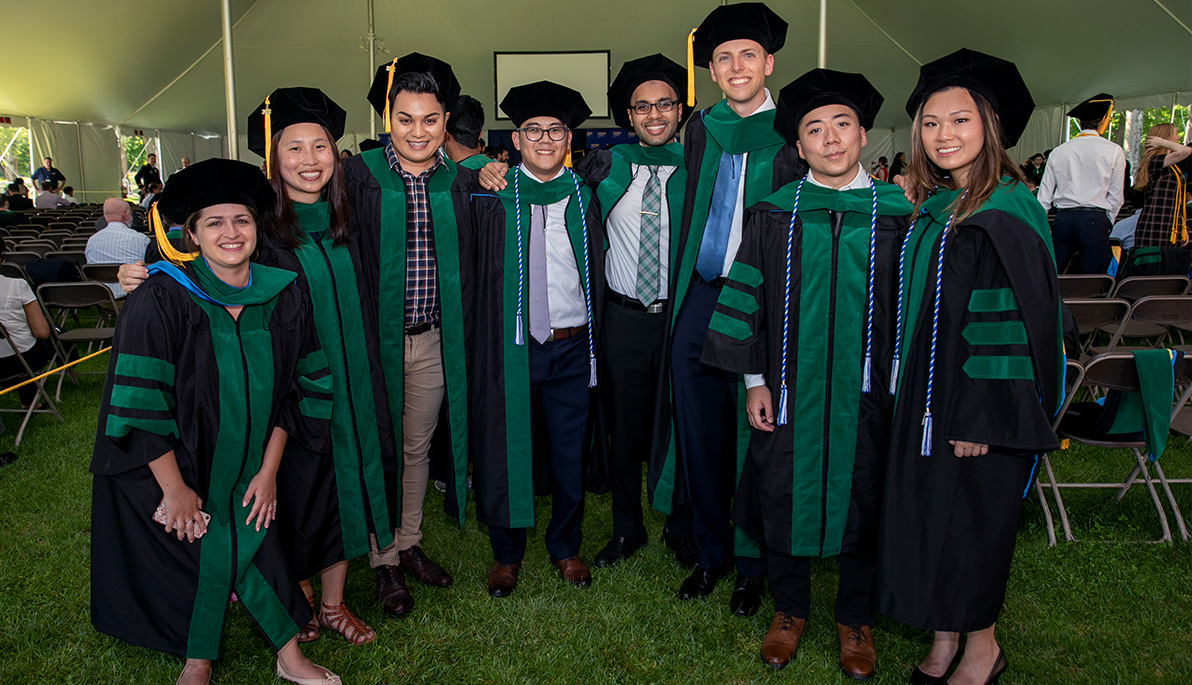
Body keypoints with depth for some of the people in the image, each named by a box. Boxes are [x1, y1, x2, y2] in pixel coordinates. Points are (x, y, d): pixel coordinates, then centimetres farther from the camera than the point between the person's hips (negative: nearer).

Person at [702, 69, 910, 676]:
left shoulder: (896, 214, -1)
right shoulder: (773, 215, 0)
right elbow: (748, 297, 1)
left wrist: (902, 390, -3)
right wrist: (754, 380, -3)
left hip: (865, 392, 0)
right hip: (790, 390, 0)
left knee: (861, 502, 11)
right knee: (784, 497, 10)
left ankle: (855, 620, 32)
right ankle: (789, 610, 33)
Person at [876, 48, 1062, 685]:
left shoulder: (1008, 213, -14)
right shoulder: (928, 210, 8)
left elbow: (1025, 318, -18)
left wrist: (984, 417, -20)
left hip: (982, 402, -7)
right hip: (924, 396, 7)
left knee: (971, 516, 5)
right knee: (924, 513, 12)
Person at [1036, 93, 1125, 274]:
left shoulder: (1058, 152, 9)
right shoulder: (1113, 151, 1)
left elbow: (1044, 196, 8)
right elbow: (1116, 196, 2)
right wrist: (1106, 225, 13)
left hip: (1062, 218, 3)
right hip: (1094, 219, -3)